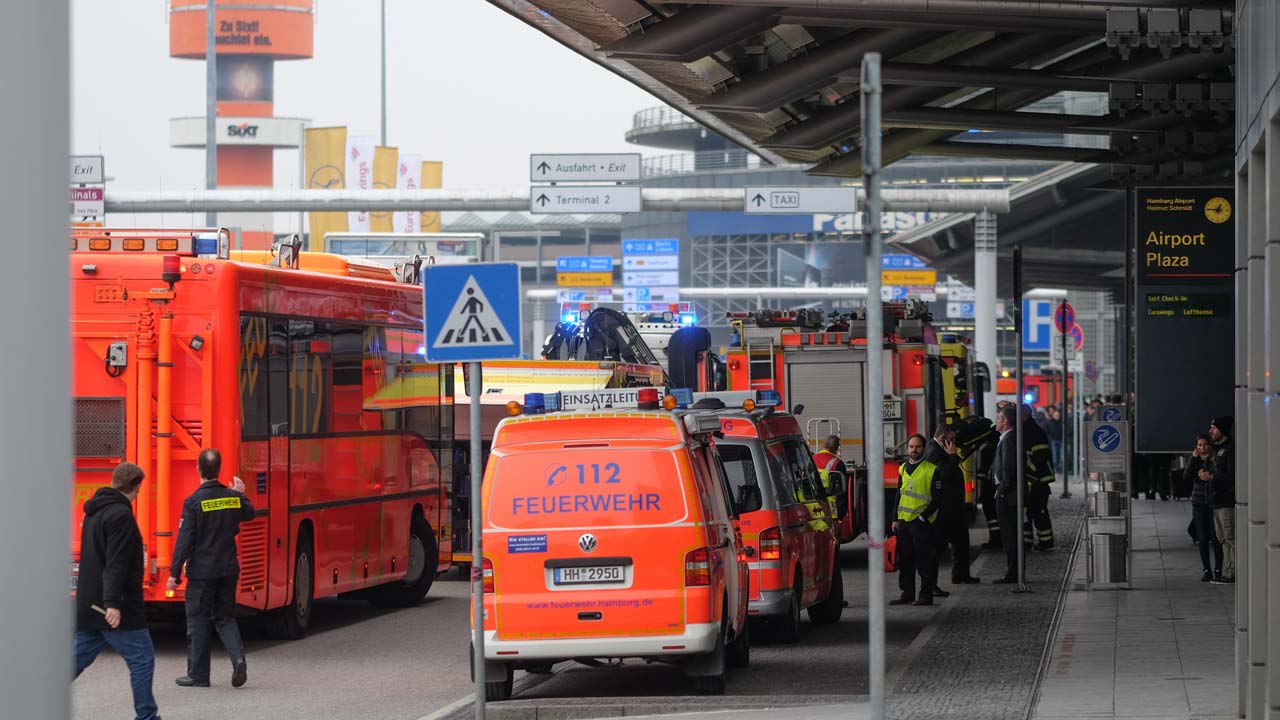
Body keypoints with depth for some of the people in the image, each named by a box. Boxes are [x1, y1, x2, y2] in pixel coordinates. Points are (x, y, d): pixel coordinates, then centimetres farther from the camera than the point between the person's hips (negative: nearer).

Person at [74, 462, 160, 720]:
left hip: (89, 606, 9)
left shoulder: (94, 512, 15)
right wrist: (113, 604, -27)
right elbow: (115, 564, -22)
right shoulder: (120, 515, -15)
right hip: (115, 609, -9)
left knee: (79, 659, 11)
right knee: (142, 660, -1)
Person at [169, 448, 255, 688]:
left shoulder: (194, 502, -13)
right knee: (224, 617, 16)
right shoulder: (234, 497, 1)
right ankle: (238, 658, -6)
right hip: (228, 569, 5)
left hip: (202, 572, -5)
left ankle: (198, 674, 9)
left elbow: (184, 540, -13)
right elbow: (249, 514, 23)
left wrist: (175, 573, -9)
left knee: (197, 621, 5)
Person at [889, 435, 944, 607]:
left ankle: (926, 595, 0)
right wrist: (895, 519, 14)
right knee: (905, 560, 9)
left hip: (922, 522, -6)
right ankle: (907, 594, 16)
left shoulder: (932, 470, -5)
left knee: (924, 560, -4)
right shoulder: (903, 469, 13)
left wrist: (923, 517, -13)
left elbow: (937, 499, -7)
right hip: (903, 521, 6)